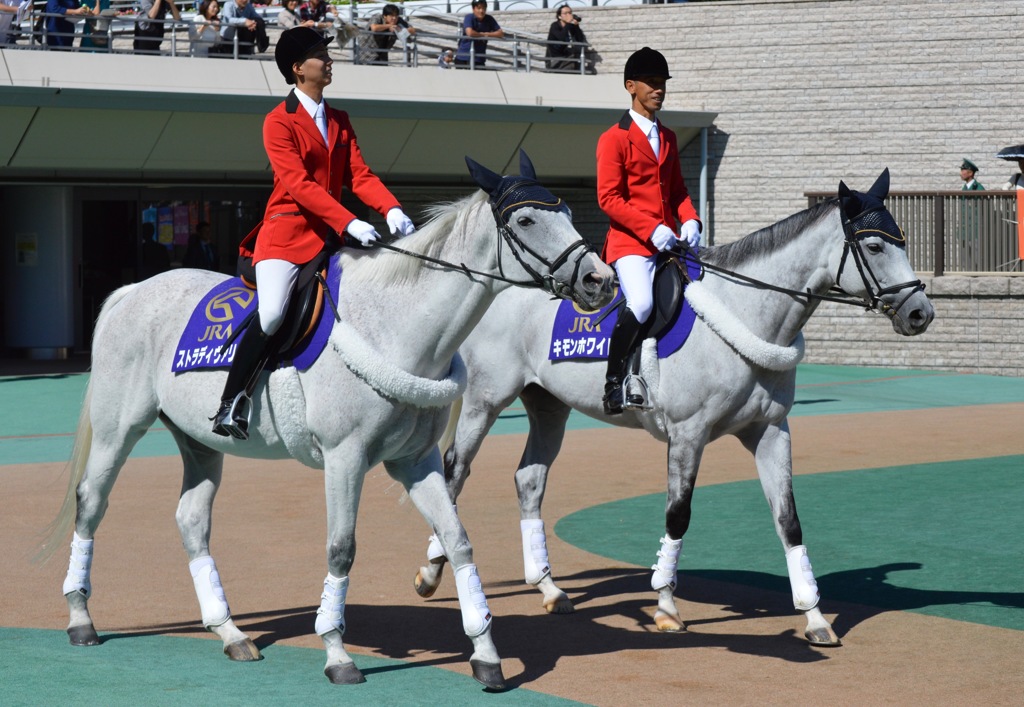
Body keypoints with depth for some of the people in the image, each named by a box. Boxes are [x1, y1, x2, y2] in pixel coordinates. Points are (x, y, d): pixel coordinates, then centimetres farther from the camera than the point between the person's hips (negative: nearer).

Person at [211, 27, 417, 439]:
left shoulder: (339, 121, 15)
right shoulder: (279, 122, -6)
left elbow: (358, 175, 8)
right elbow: (298, 185, -17)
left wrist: (392, 210, -12)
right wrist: (350, 223, -27)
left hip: (331, 233, 7)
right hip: (288, 231, -7)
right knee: (271, 315, -25)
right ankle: (230, 404, -15)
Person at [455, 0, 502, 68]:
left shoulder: (489, 19, 1)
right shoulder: (469, 17, -11)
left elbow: (501, 33, 1)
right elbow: (470, 33, -28)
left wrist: (487, 34, -13)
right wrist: (482, 34, -10)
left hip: (479, 58, 3)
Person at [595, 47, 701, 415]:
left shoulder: (668, 138, 19)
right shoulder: (614, 139, -3)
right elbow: (608, 198, -10)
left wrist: (690, 220, 2)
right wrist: (652, 228, -18)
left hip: (669, 242, 7)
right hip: (629, 242, -7)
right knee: (641, 303, -28)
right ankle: (613, 381, -18)